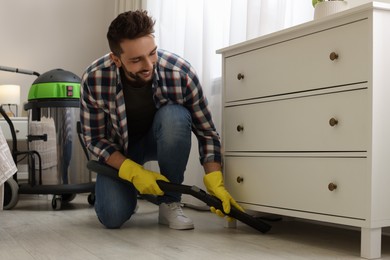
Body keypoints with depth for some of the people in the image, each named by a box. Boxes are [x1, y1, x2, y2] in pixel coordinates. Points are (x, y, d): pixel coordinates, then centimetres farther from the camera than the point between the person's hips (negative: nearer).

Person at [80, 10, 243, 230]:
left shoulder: (181, 73, -30)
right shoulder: (94, 79, -28)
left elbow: (206, 131, -19)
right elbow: (95, 139, -16)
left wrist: (216, 183, -30)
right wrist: (134, 172, -29)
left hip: (159, 139, 1)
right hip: (118, 150, 0)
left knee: (175, 116, -34)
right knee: (112, 216, -22)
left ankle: (170, 202, -15)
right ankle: (129, 187, 16)